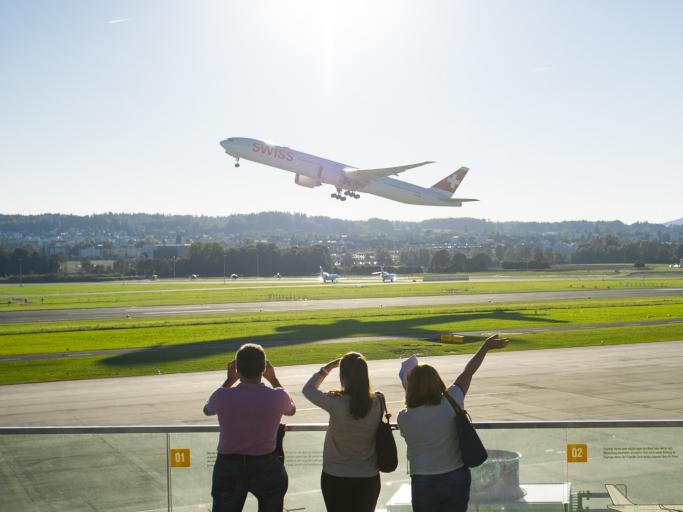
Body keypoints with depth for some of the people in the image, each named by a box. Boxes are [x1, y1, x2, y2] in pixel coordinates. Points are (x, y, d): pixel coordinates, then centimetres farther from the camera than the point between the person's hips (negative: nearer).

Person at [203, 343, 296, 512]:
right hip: (267, 468, 0)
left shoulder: (222, 396, -15)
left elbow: (207, 410, 11)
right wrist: (274, 380, 16)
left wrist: (229, 381, 12)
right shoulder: (277, 396, -14)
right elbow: (291, 409, 12)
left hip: (228, 468, 0)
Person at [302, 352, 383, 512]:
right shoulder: (376, 403, -11)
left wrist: (327, 368, 6)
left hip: (336, 478, -2)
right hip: (369, 478, 2)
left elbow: (308, 389, -1)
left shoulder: (335, 402, -18)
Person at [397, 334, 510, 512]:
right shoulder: (451, 403, -11)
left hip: (424, 483, -2)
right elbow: (468, 372, 1)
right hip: (457, 478, 2)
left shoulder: (404, 418, -14)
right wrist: (486, 346, 14)